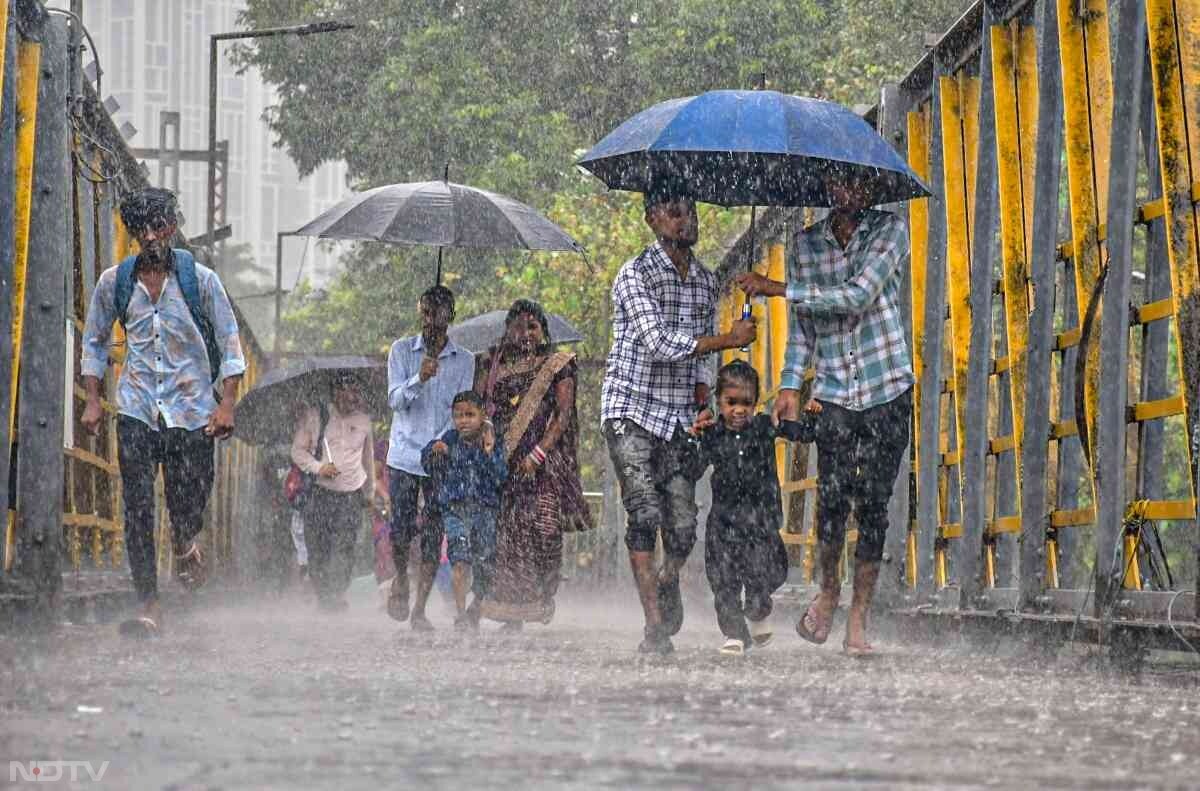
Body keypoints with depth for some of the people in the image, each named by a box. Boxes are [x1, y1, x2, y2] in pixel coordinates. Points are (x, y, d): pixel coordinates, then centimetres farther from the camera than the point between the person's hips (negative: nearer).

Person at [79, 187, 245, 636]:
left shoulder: (200, 280, -1)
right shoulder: (114, 282, 4)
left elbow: (229, 344, 2)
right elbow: (94, 342, 16)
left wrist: (227, 404, -8)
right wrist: (93, 401, 6)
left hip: (191, 409, -1)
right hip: (137, 409, 1)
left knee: (188, 507, 1)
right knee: (138, 509, -8)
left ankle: (184, 548, 38)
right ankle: (149, 606, -5)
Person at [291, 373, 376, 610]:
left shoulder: (362, 419, 11)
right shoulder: (314, 417, 3)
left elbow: (368, 457, 23)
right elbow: (298, 450, 5)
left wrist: (369, 491, 28)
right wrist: (318, 467, -12)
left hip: (351, 495, 1)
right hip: (319, 492, -1)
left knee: (344, 548, -14)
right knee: (317, 550, -2)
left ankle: (337, 595, -17)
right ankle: (322, 595, 11)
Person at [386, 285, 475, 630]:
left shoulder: (464, 361, 5)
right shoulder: (402, 351, 3)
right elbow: (395, 400, -7)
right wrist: (419, 379, -25)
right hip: (404, 455, -1)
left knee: (433, 535, -3)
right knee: (401, 529, -6)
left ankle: (420, 609, 3)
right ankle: (400, 579, 24)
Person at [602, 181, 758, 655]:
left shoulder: (706, 282, 13)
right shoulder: (636, 275, -8)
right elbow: (658, 342, -19)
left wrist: (702, 398, 9)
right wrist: (730, 339, -17)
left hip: (679, 417, 5)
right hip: (632, 409, -5)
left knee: (683, 526, -2)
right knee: (645, 515, -15)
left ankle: (669, 584, 31)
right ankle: (656, 626, -13)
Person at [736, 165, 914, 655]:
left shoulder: (889, 231, -1)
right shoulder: (805, 244, 9)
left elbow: (857, 297, -14)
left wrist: (777, 289, -13)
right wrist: (790, 384, 3)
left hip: (888, 393, -2)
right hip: (834, 394, 2)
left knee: (873, 505, -4)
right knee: (833, 497, -13)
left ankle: (858, 620, 2)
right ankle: (829, 590, 13)